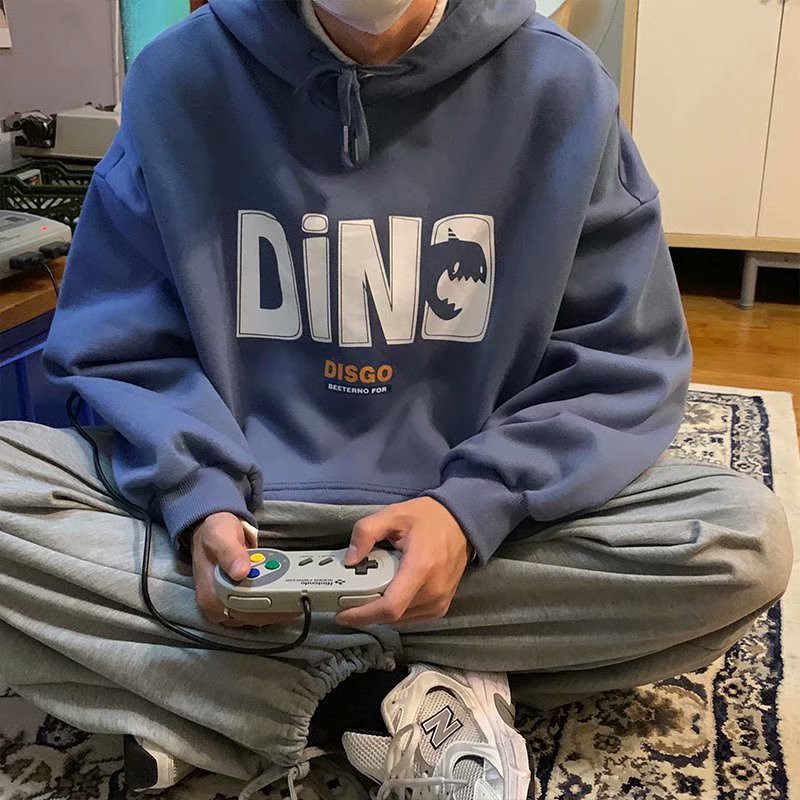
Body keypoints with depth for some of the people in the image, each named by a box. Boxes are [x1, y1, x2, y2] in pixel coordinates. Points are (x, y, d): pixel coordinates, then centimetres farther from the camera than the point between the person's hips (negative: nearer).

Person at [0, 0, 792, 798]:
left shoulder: (559, 86, -7)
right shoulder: (181, 78, -6)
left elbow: (622, 370, -6)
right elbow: (120, 349, -1)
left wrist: (472, 507, -21)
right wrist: (199, 498, -20)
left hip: (473, 515, 1)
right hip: (236, 504, 0)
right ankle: (409, 701, -17)